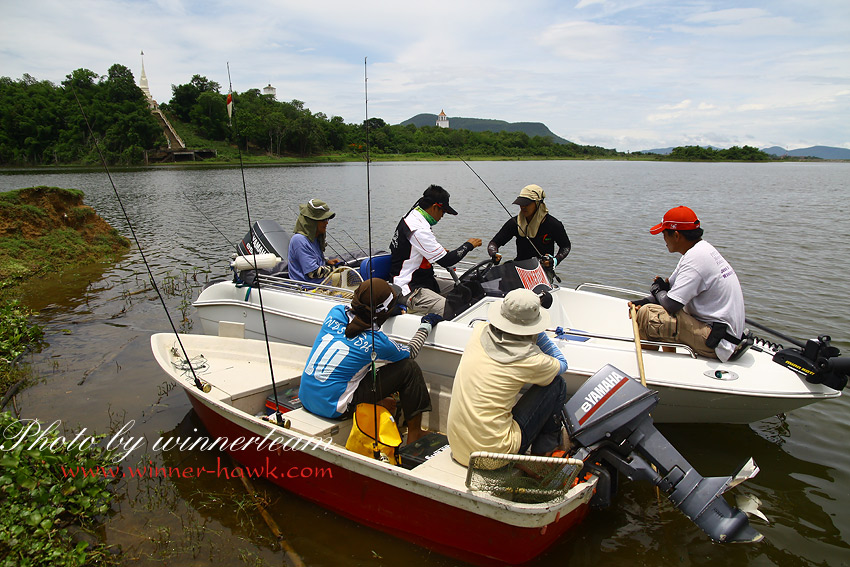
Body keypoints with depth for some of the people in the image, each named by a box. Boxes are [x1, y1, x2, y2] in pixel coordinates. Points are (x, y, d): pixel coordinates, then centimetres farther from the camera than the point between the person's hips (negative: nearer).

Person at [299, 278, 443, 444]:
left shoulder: (336, 312, -4)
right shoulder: (376, 341, -18)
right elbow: (410, 353, 3)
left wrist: (391, 310, 28)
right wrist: (426, 325, 17)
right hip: (332, 408, -7)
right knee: (409, 369, -6)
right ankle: (414, 434, 8)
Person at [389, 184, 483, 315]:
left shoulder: (410, 217, 9)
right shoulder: (419, 230, -23)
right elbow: (446, 261, -19)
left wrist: (440, 252, 13)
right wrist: (468, 245, -4)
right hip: (410, 292, -11)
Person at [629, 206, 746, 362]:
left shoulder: (695, 258, -21)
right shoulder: (703, 248, 11)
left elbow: (670, 305, -24)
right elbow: (670, 285, 14)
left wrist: (657, 289, -1)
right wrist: (644, 302, -4)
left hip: (716, 343, -11)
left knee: (647, 314, -22)